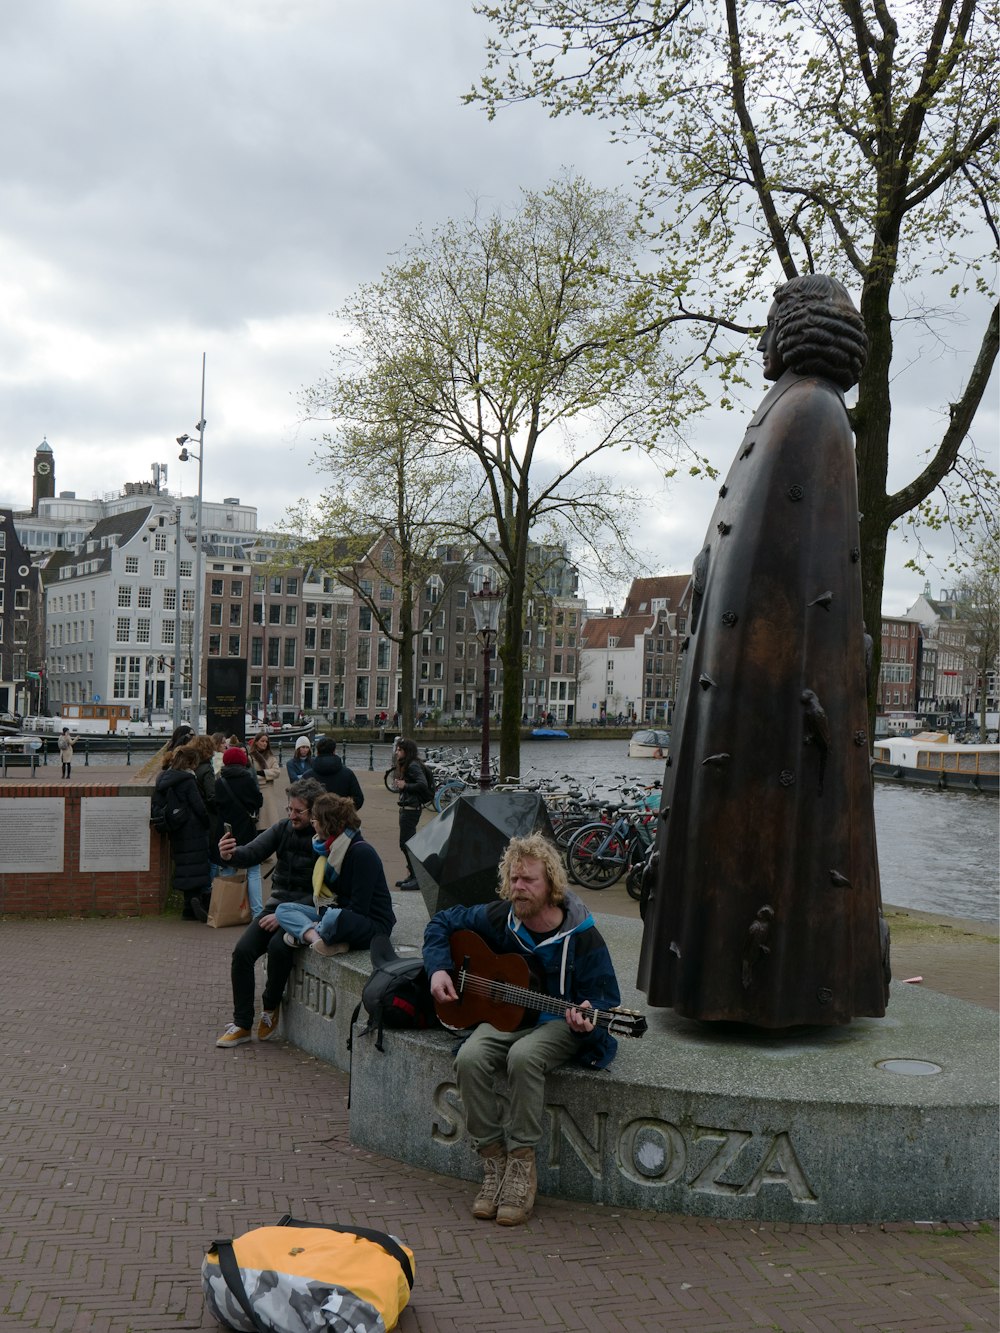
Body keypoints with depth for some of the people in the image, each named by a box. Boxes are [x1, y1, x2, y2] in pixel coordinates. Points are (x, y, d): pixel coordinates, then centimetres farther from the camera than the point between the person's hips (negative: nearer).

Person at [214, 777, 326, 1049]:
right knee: (243, 950, -15)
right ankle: (242, 1024, -2)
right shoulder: (282, 828, 3)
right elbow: (252, 853, -9)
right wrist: (231, 855, -33)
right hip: (277, 904, 5)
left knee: (278, 946, -31)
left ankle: (271, 1006, -4)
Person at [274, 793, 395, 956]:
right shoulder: (329, 849, 10)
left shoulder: (362, 852, -17)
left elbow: (359, 908, -19)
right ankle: (316, 937, -25)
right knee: (283, 909, -2)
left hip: (374, 926, -9)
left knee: (334, 917, -42)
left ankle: (303, 934, -14)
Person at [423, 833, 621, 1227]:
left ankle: (521, 1165, -20)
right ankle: (494, 1162, -13)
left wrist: (587, 1020, -32)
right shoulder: (498, 918, -4)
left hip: (560, 1023, -4)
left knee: (523, 1056, -37)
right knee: (470, 1058, -28)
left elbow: (606, 999, -9)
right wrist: (438, 969, -3)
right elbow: (442, 922, 12)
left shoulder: (581, 936, -15)